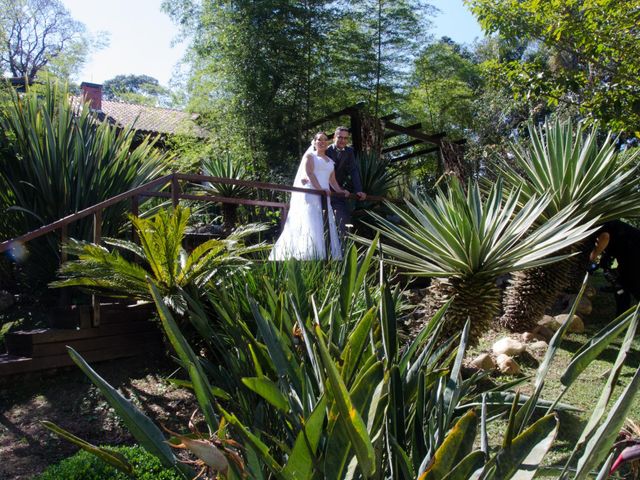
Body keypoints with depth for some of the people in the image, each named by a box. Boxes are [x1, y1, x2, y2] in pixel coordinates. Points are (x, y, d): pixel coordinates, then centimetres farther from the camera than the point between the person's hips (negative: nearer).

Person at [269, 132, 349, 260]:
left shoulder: (330, 161, 25)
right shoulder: (310, 156, 7)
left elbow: (332, 180, 20)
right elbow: (310, 173, -8)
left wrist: (341, 191, 3)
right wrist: (320, 189, -21)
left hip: (324, 197, 6)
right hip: (310, 195, -6)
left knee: (325, 226, -1)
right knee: (310, 225, -13)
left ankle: (323, 256, 0)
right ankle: (307, 256, -14)